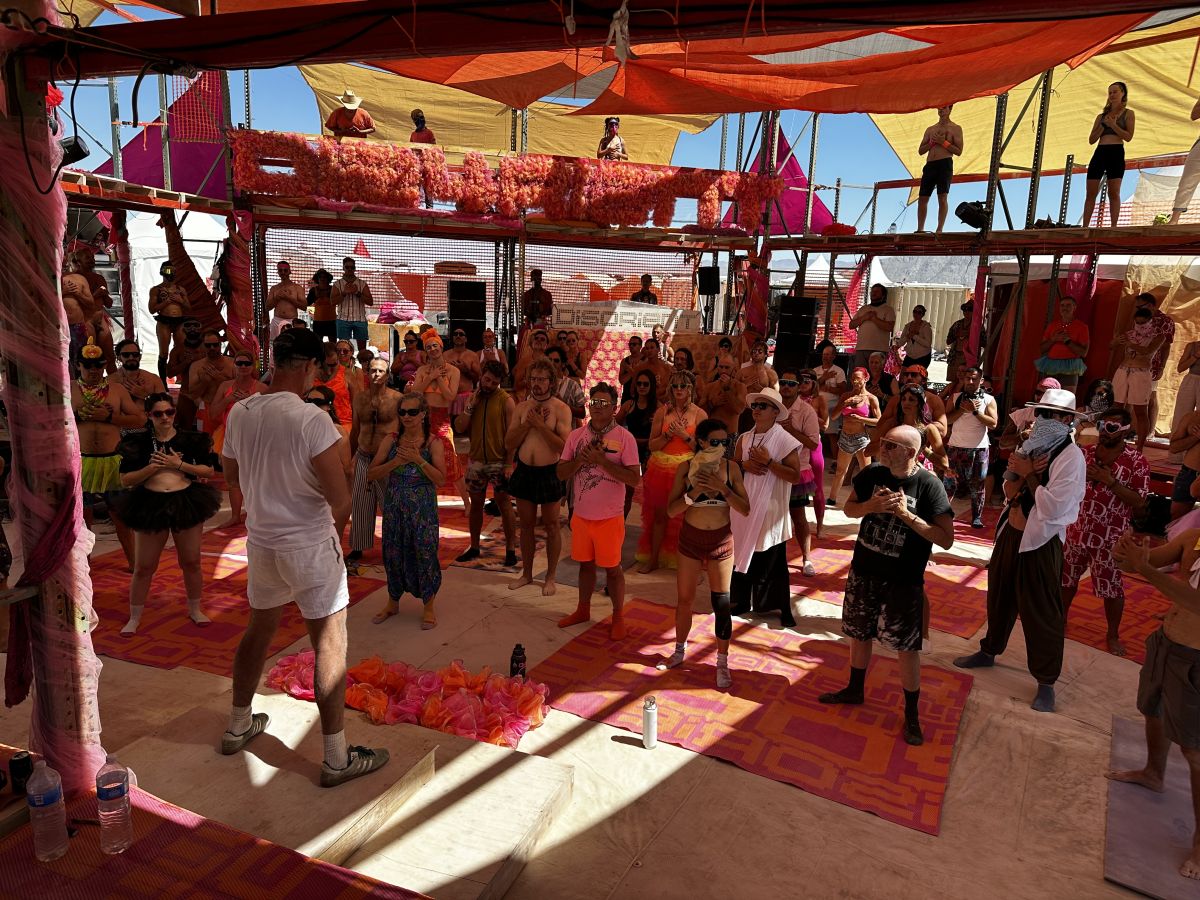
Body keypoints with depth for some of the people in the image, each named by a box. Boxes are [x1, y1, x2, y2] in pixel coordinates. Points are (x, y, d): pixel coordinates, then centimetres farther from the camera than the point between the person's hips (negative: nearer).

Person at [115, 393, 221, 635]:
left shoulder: (190, 439, 0)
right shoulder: (138, 442, 0)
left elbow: (209, 471, -2)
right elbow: (125, 480, -1)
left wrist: (180, 464, -14)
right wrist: (153, 467, -15)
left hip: (187, 503, 0)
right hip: (150, 505, 0)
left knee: (191, 563, 12)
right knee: (143, 567, 6)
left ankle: (194, 610, 31)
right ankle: (134, 618, 22)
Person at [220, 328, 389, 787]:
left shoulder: (239, 413, -1)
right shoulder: (311, 419, -21)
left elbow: (231, 474, 15)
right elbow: (340, 498, -21)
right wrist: (336, 530, -1)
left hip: (260, 540, 7)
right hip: (309, 544, -7)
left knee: (259, 631, 25)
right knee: (330, 647, 2)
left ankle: (238, 726, 43)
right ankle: (336, 758, 10)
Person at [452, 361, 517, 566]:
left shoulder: (506, 401, -7)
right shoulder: (472, 398, 8)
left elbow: (511, 434, -11)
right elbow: (459, 428, 1)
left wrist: (509, 463, -17)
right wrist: (471, 405, -9)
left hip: (498, 461, -5)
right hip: (476, 461, 5)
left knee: (504, 504, -1)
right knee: (475, 504, 13)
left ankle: (510, 549, 8)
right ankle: (474, 547, 25)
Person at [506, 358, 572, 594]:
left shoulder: (561, 409, -9)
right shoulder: (521, 407, 5)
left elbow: (564, 447, -18)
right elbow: (509, 443, 2)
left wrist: (541, 425, -22)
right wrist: (527, 424, -11)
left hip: (549, 473, -4)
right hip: (524, 471, 4)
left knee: (551, 526, 7)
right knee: (526, 525, 15)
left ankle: (551, 577, 21)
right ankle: (526, 573, 29)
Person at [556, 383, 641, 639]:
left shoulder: (624, 438, -11)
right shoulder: (576, 435, 2)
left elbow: (634, 478, -17)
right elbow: (561, 473, 1)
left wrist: (602, 460, -23)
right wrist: (580, 459, -17)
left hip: (609, 517, -4)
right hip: (581, 514, 4)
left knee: (612, 567, 8)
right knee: (585, 563, 18)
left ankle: (617, 617, 25)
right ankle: (583, 610, 37)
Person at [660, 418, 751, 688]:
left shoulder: (731, 468, -8)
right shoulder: (686, 468, -10)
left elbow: (745, 509, -9)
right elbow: (671, 510, -10)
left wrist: (722, 487, -23)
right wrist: (695, 491, -26)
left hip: (721, 540, 0)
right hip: (690, 539, 0)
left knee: (722, 603, 4)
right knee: (684, 599, 14)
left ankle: (722, 663, 19)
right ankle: (679, 651, 36)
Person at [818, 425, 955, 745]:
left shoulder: (929, 485, -17)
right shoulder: (872, 474, -5)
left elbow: (946, 539, -19)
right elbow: (849, 508, 7)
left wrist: (906, 514, -27)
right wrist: (872, 506, -14)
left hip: (903, 581, -4)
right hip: (863, 572, 5)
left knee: (907, 647, 5)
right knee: (859, 633, 19)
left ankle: (911, 714, 22)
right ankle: (855, 690, 41)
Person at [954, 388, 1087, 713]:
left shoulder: (1070, 456, -17)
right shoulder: (1032, 447, 6)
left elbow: (1053, 507, -25)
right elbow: (1009, 491, 4)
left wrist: (1028, 474, -15)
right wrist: (1023, 473, -16)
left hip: (1041, 542, -7)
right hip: (1011, 533, 8)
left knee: (1041, 613, 3)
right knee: (999, 598, 22)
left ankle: (1046, 682, 17)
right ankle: (989, 651, 42)